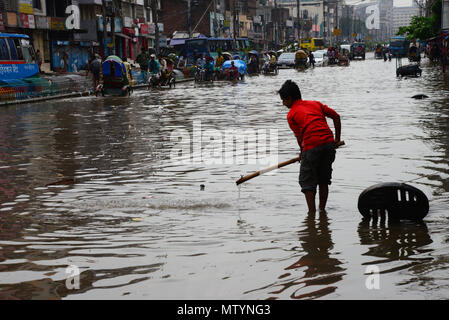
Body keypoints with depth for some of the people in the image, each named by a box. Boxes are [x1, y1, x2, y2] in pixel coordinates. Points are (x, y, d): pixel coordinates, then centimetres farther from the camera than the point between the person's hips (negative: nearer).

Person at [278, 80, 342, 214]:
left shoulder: (291, 114, 7)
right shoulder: (316, 104, 20)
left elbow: (299, 136, 4)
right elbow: (336, 116, 17)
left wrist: (302, 153, 20)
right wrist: (337, 139, 23)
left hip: (312, 146, -5)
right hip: (329, 143, 5)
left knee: (307, 181, 7)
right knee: (324, 179, 19)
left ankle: (312, 212, 2)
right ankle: (322, 209, 25)